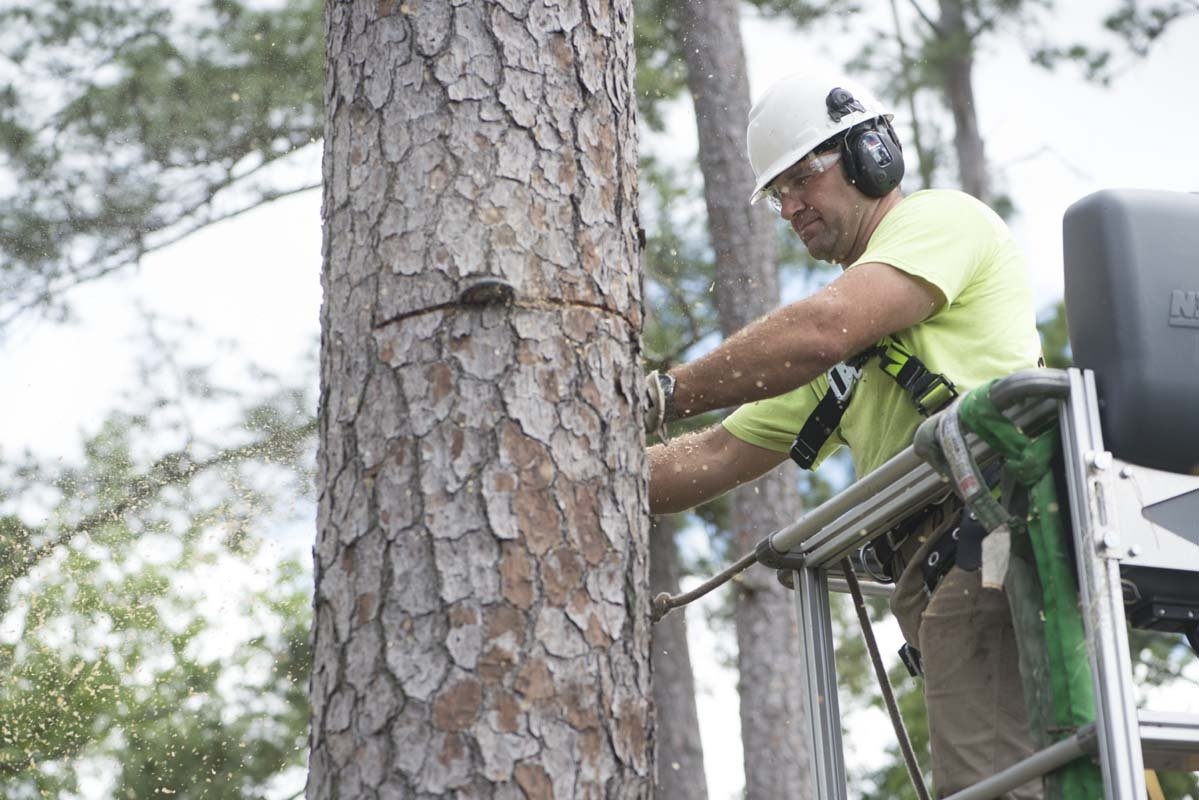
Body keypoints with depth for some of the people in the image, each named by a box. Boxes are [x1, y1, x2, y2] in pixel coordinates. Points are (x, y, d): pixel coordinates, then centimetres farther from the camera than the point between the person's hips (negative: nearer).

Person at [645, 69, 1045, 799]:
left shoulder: (942, 217, 7)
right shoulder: (846, 359, 33)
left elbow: (824, 329, -11)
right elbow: (718, 456, 28)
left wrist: (663, 396, -7)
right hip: (939, 577, 9)